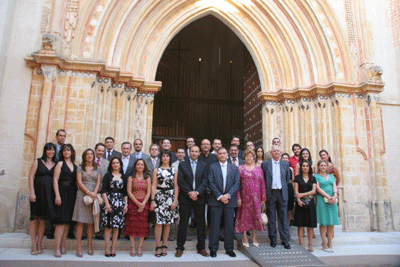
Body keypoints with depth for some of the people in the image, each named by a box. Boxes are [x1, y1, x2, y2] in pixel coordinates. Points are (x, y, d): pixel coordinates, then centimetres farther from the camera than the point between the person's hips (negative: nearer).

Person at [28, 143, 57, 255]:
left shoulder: (56, 164, 10)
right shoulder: (38, 162, 3)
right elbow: (31, 176, -2)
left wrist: (56, 195, 0)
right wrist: (32, 193, -11)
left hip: (49, 193, 2)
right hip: (38, 191, -2)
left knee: (43, 219, 6)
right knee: (34, 218, 0)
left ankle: (39, 245, 14)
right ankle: (34, 245, 9)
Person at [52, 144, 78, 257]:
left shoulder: (75, 165, 14)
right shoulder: (60, 164, 2)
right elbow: (55, 180, -5)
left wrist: (76, 194, 3)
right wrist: (57, 195, -14)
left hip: (72, 194, 5)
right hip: (62, 192, -4)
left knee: (67, 222, 7)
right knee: (61, 221, -8)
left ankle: (63, 246, 15)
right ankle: (57, 249, -2)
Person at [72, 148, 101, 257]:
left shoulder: (97, 168, 12)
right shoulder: (80, 168, 8)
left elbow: (98, 182, 5)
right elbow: (79, 182, -1)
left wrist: (94, 193, -11)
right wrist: (89, 193, -12)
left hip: (94, 195, 1)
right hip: (82, 195, -1)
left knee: (91, 222, 3)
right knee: (80, 221, -4)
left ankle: (89, 246, 9)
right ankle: (79, 247, 1)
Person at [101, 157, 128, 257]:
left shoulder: (123, 177, 11)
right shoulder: (108, 176, 4)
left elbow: (125, 192, 12)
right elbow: (103, 191, -1)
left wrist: (125, 204, 4)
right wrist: (107, 203, -10)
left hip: (120, 202, 2)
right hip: (109, 201, -2)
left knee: (117, 226, 3)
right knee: (108, 225, -2)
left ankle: (113, 248, 12)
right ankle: (107, 248, 8)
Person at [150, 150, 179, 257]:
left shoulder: (174, 171, 8)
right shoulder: (156, 170, 7)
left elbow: (176, 187, 6)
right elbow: (153, 186, 2)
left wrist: (175, 200, -3)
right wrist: (152, 200, -5)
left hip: (170, 198, 1)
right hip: (159, 197, -1)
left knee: (168, 223, 4)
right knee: (159, 222, -7)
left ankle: (164, 246, 16)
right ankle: (158, 247, 4)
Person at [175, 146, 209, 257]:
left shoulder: (203, 165, 9)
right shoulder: (182, 165, 7)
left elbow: (205, 181, 0)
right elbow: (180, 181, -2)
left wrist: (197, 192, -13)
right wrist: (189, 193, -12)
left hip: (199, 198, 1)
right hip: (185, 198, -1)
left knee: (201, 223, 7)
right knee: (183, 223, 4)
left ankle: (201, 247, 20)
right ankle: (180, 248, 15)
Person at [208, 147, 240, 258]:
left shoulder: (234, 168, 9)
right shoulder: (212, 167, 4)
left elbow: (237, 183, 1)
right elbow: (211, 183, -3)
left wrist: (228, 195, -12)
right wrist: (219, 196, -12)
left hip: (230, 200, 2)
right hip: (216, 200, -1)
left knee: (230, 225, 7)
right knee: (215, 225, 4)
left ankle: (229, 248, 20)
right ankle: (213, 248, 15)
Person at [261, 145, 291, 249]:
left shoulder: (285, 164, 9)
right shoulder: (265, 164, 2)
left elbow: (288, 179, 13)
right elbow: (262, 179, 3)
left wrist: (284, 189, 6)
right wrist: (265, 192, -1)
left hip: (282, 193, 1)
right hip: (271, 193, -1)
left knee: (283, 217, 5)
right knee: (271, 218, 6)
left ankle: (285, 240, 12)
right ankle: (273, 240, 17)